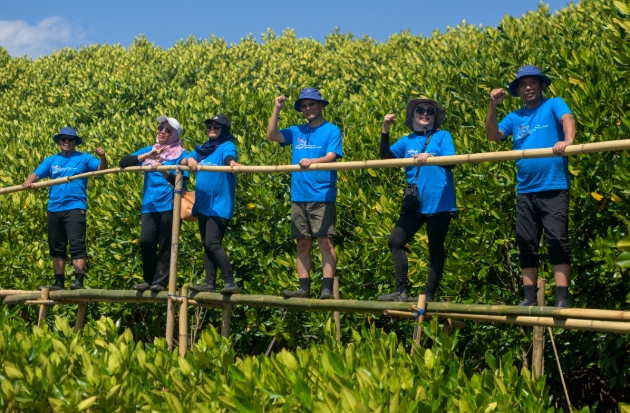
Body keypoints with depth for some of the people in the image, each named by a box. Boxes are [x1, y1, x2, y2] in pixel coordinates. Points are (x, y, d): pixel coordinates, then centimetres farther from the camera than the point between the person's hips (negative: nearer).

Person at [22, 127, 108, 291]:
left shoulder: (83, 158, 4)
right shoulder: (51, 160, 14)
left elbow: (101, 169, -7)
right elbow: (36, 174, 6)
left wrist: (102, 157, -29)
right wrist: (28, 181, -16)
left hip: (75, 208, -5)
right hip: (54, 209, 5)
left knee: (77, 245, -13)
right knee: (56, 247, 11)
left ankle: (79, 281, -16)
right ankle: (59, 282, 19)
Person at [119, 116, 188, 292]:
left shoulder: (180, 153, 3)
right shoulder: (149, 150, 13)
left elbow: (181, 180, -9)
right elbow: (123, 163, 1)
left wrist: (163, 170, -26)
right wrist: (147, 155, -12)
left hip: (170, 205, -3)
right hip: (150, 205, 3)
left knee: (166, 244, -3)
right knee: (146, 241, -5)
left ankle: (160, 281, 1)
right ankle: (149, 280, 9)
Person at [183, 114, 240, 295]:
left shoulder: (227, 146, -5)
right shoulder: (203, 149, 15)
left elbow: (229, 158, -28)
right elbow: (182, 161, 6)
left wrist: (232, 163, -51)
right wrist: (189, 159, -18)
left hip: (220, 204, -8)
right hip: (204, 204, 8)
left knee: (213, 243, -17)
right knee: (206, 245, 9)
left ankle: (231, 283, -14)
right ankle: (209, 284, 13)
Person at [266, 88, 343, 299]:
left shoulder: (331, 130, 1)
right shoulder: (297, 131, 15)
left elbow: (331, 157, -11)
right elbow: (272, 135, 8)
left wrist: (312, 161, -29)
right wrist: (277, 109, 1)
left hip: (322, 196, -5)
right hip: (298, 196, 5)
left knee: (325, 242, -7)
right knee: (302, 243, 7)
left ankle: (327, 289, -7)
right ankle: (304, 288, 11)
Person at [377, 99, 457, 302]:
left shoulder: (443, 136, 1)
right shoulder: (407, 141, 13)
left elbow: (451, 162, -13)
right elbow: (386, 156, 2)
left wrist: (430, 157, -32)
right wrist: (385, 130, -8)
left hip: (439, 202, -5)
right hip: (415, 203, 5)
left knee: (435, 248, 2)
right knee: (395, 241, 0)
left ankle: (429, 295, 8)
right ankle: (401, 292, 7)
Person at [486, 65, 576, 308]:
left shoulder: (554, 105, 2)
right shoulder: (515, 117, 15)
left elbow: (568, 119, -17)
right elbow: (492, 136, 5)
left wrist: (567, 141, -39)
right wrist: (493, 106, -7)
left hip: (553, 187, -5)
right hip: (525, 190, 5)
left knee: (557, 240, -9)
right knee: (526, 244, 7)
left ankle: (562, 299, -9)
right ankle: (530, 298, 13)